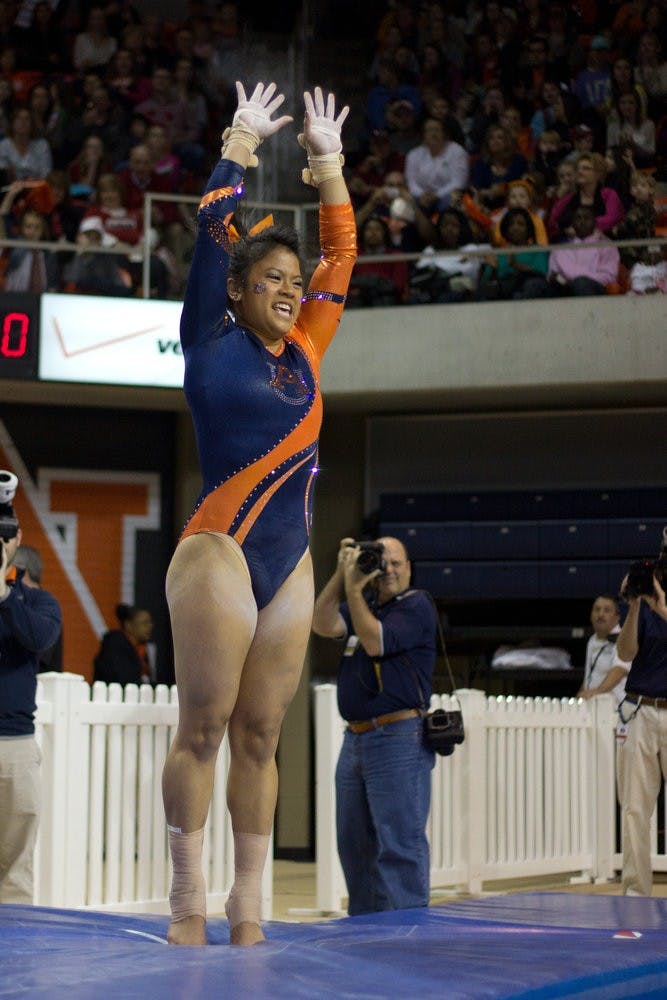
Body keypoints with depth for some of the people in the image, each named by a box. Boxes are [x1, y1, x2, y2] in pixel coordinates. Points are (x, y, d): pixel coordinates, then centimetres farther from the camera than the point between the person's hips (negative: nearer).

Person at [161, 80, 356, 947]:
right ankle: (188, 899, 1)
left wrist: (329, 164, 20)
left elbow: (341, 256, 20)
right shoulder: (214, 343, 3)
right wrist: (242, 143, 7)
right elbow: (213, 231, -1)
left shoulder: (304, 351, 15)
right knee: (203, 730, -4)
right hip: (219, 551, -5)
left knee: (259, 740, 7)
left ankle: (249, 903, 9)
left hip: (291, 565, 5)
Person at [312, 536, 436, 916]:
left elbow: (375, 642, -18)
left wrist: (354, 588, -14)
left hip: (398, 741, -8)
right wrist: (341, 574, -6)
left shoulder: (416, 606, -5)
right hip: (355, 739, 8)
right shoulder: (363, 603, 18)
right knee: (355, 843, 13)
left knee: (399, 845, -10)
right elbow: (323, 625, 1)